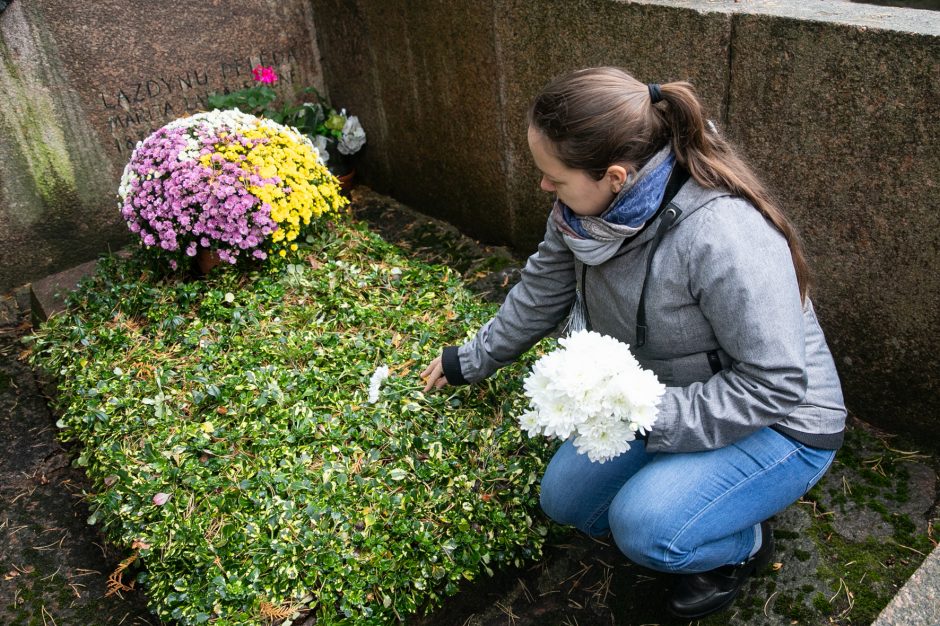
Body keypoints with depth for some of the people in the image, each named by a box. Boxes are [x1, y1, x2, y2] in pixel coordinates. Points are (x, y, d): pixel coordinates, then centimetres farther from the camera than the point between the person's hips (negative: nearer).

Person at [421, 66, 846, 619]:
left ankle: (745, 542, 7)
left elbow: (774, 385, -30)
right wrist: (473, 361, 15)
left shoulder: (723, 236, -36)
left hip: (779, 423, -7)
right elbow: (541, 292, 5)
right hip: (655, 404, 7)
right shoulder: (582, 207, -12)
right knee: (564, 499, 5)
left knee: (644, 525, -28)